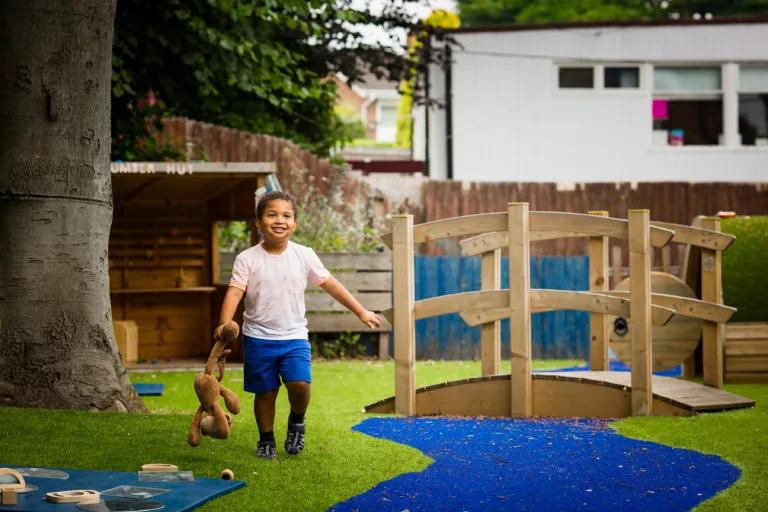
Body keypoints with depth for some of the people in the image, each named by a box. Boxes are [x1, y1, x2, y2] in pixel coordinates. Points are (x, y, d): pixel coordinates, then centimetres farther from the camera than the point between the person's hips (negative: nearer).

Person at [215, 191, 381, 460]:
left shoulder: (304, 256, 0)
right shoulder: (247, 259, -6)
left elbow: (330, 285, 6)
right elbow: (235, 292, -15)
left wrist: (361, 312, 8)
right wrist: (224, 324, -31)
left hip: (294, 336, 0)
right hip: (258, 337, 0)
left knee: (300, 384, -18)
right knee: (265, 392, 5)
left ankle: (297, 421, 13)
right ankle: (266, 441, 26)